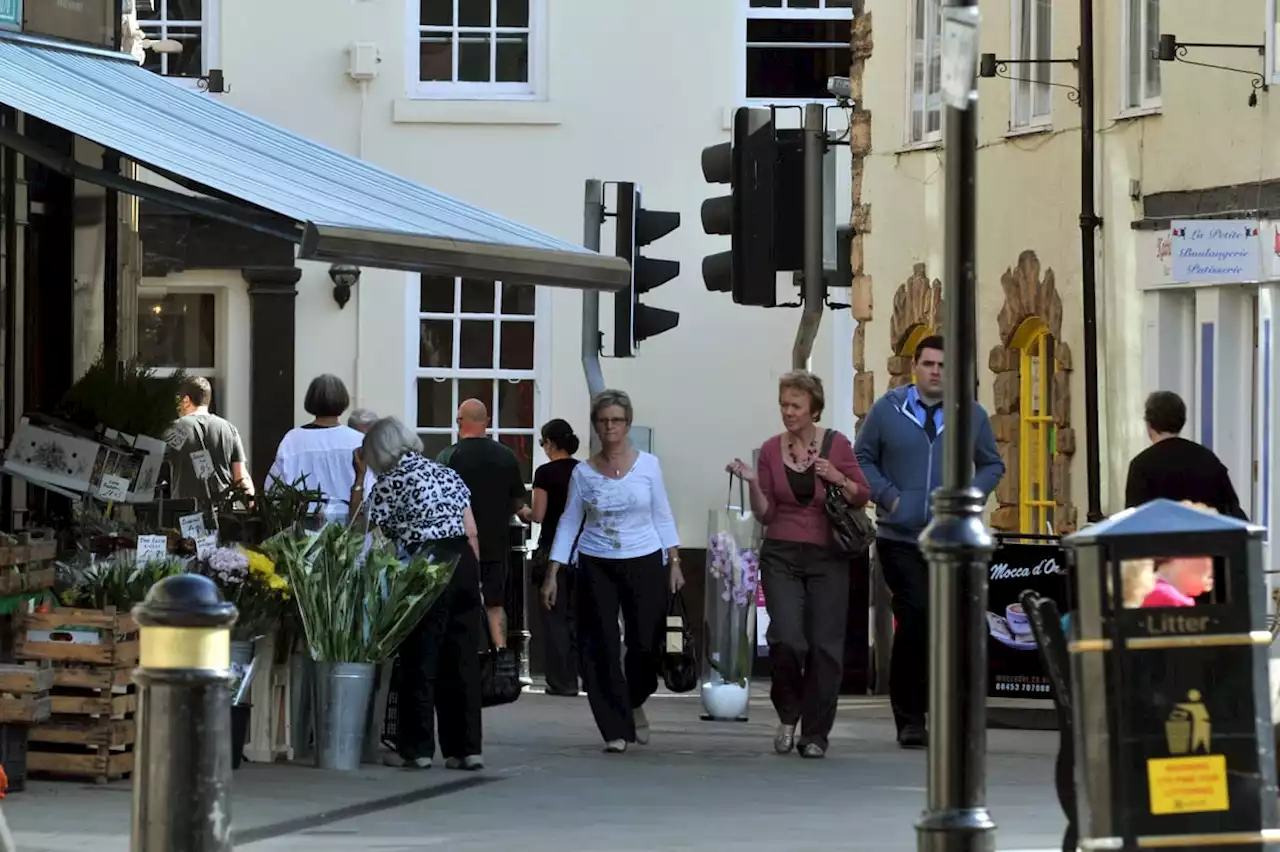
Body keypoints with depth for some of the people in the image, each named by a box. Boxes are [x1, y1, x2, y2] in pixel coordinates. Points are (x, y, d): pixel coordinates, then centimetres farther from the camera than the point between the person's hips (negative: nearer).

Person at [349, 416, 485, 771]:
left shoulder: (390, 483, -2)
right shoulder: (448, 474, 15)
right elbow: (472, 533, 13)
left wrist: (359, 480, 7)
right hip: (463, 562, 5)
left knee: (420, 658, 5)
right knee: (463, 657, 8)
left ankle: (417, 748, 7)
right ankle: (467, 748, 8)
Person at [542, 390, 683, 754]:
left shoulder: (648, 465, 2)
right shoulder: (583, 473, 2)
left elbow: (663, 517, 6)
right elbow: (568, 524, 5)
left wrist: (674, 563, 1)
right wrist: (552, 574, 0)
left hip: (644, 564, 0)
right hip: (596, 567, 0)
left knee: (645, 642, -1)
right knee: (601, 648, -4)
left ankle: (635, 703, 30)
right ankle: (616, 730, 3)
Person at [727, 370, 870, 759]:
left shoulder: (836, 445, -1)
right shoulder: (771, 450, 4)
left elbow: (863, 496, 4)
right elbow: (765, 514, 5)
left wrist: (838, 478, -13)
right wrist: (752, 483, -12)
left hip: (827, 557, 0)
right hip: (782, 555, 0)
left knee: (825, 646, -2)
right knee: (787, 638, -16)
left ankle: (815, 734, 10)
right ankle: (788, 715, 10)